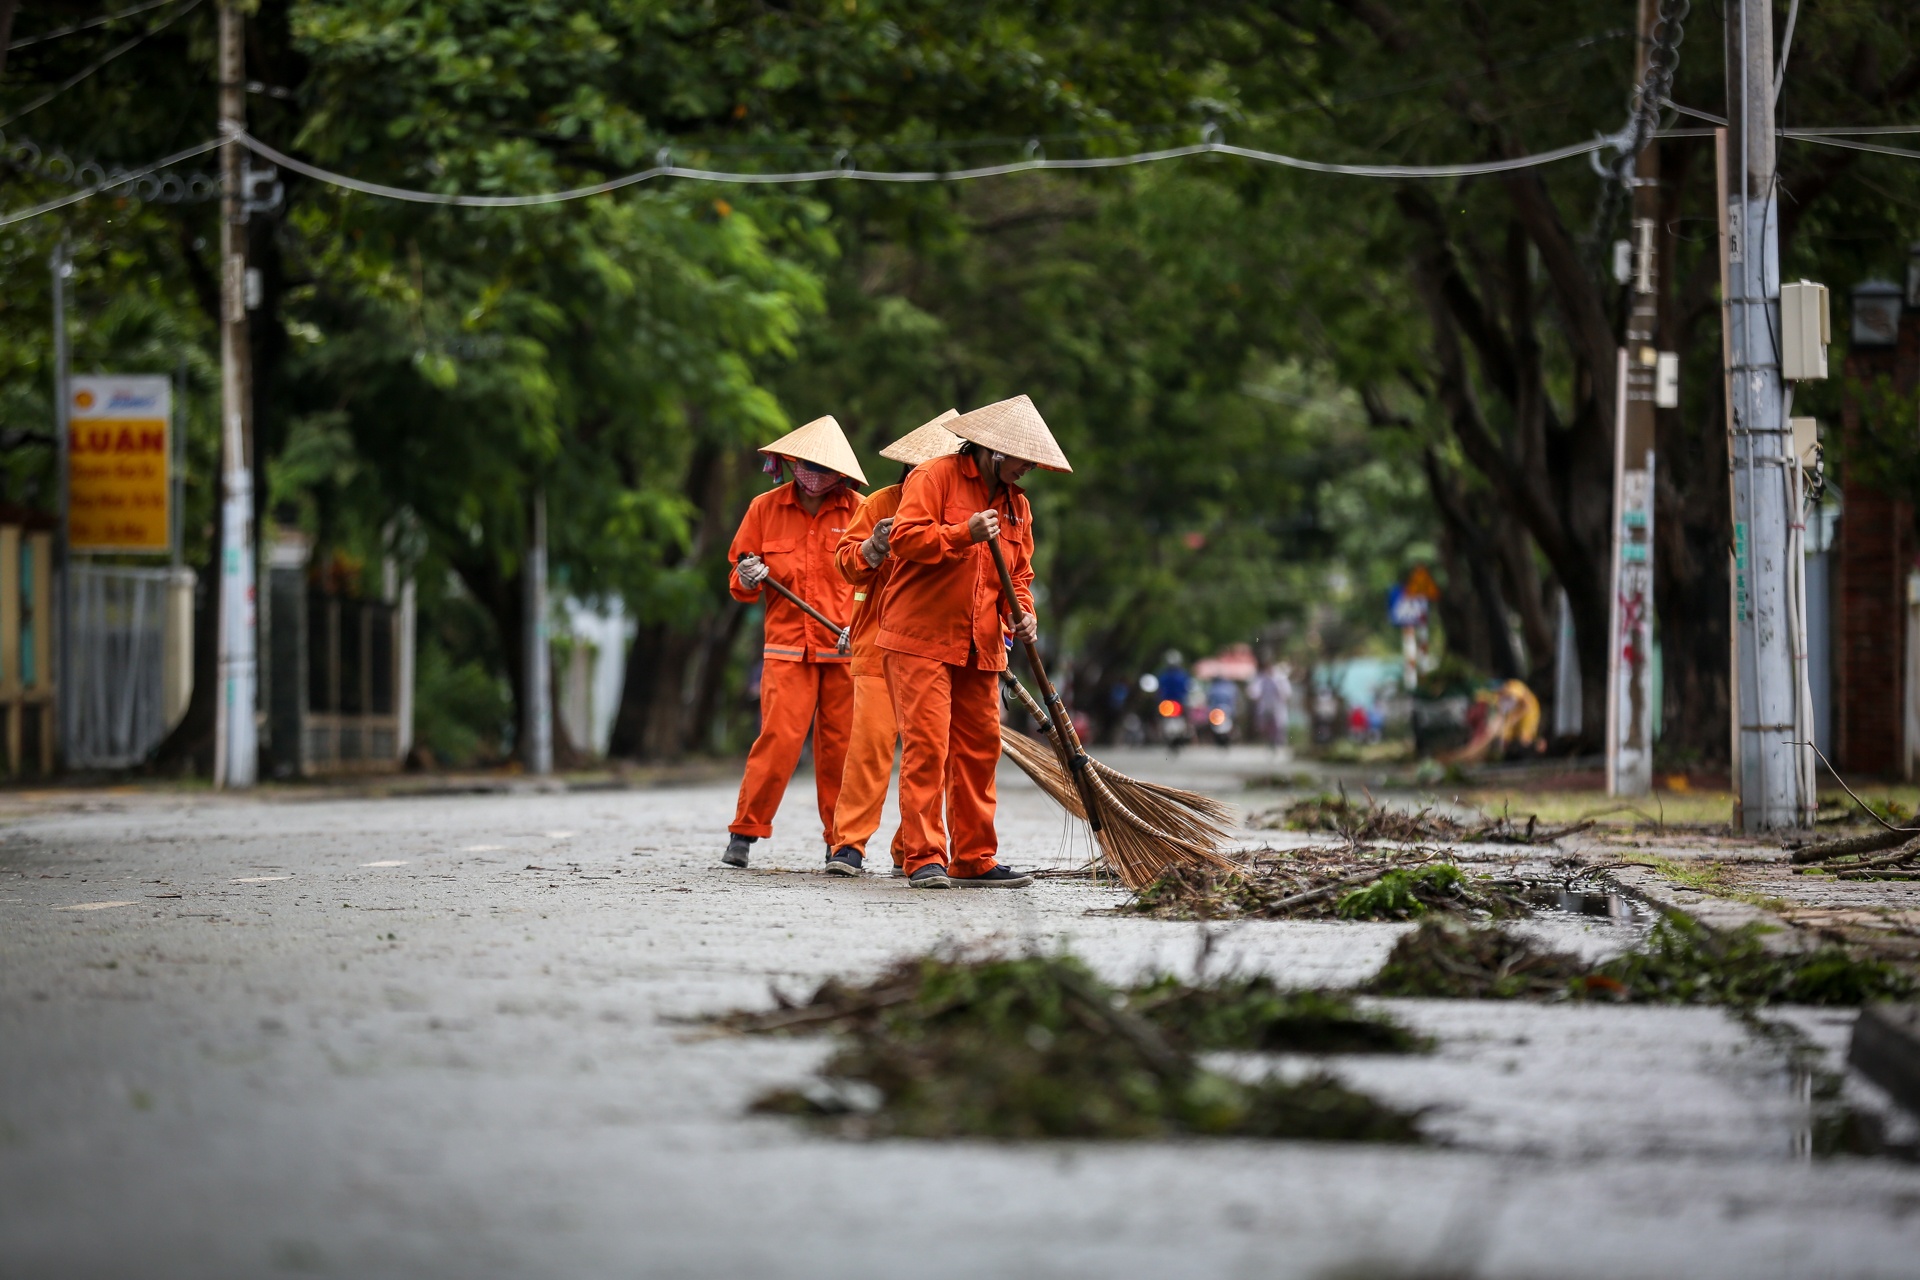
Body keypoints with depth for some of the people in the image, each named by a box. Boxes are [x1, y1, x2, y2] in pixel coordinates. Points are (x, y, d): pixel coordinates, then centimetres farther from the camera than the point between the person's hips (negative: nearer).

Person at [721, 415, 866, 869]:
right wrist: (746, 580, -8)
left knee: (841, 746, 1)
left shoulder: (858, 511, 5)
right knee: (778, 739, -12)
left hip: (845, 649, 1)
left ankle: (841, 844, 12)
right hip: (787, 648, 0)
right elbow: (739, 580, 14)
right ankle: (744, 833, -1)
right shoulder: (765, 508, 7)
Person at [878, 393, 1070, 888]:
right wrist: (965, 533, -25)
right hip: (921, 639, -7)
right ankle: (924, 859, -12)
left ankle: (973, 859, 13)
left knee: (980, 749, 6)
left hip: (981, 648, 7)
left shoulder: (1016, 503, 17)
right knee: (926, 746, -12)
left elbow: (1019, 572, 22)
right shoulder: (934, 478, -4)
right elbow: (905, 537, -16)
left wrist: (1023, 614, 3)